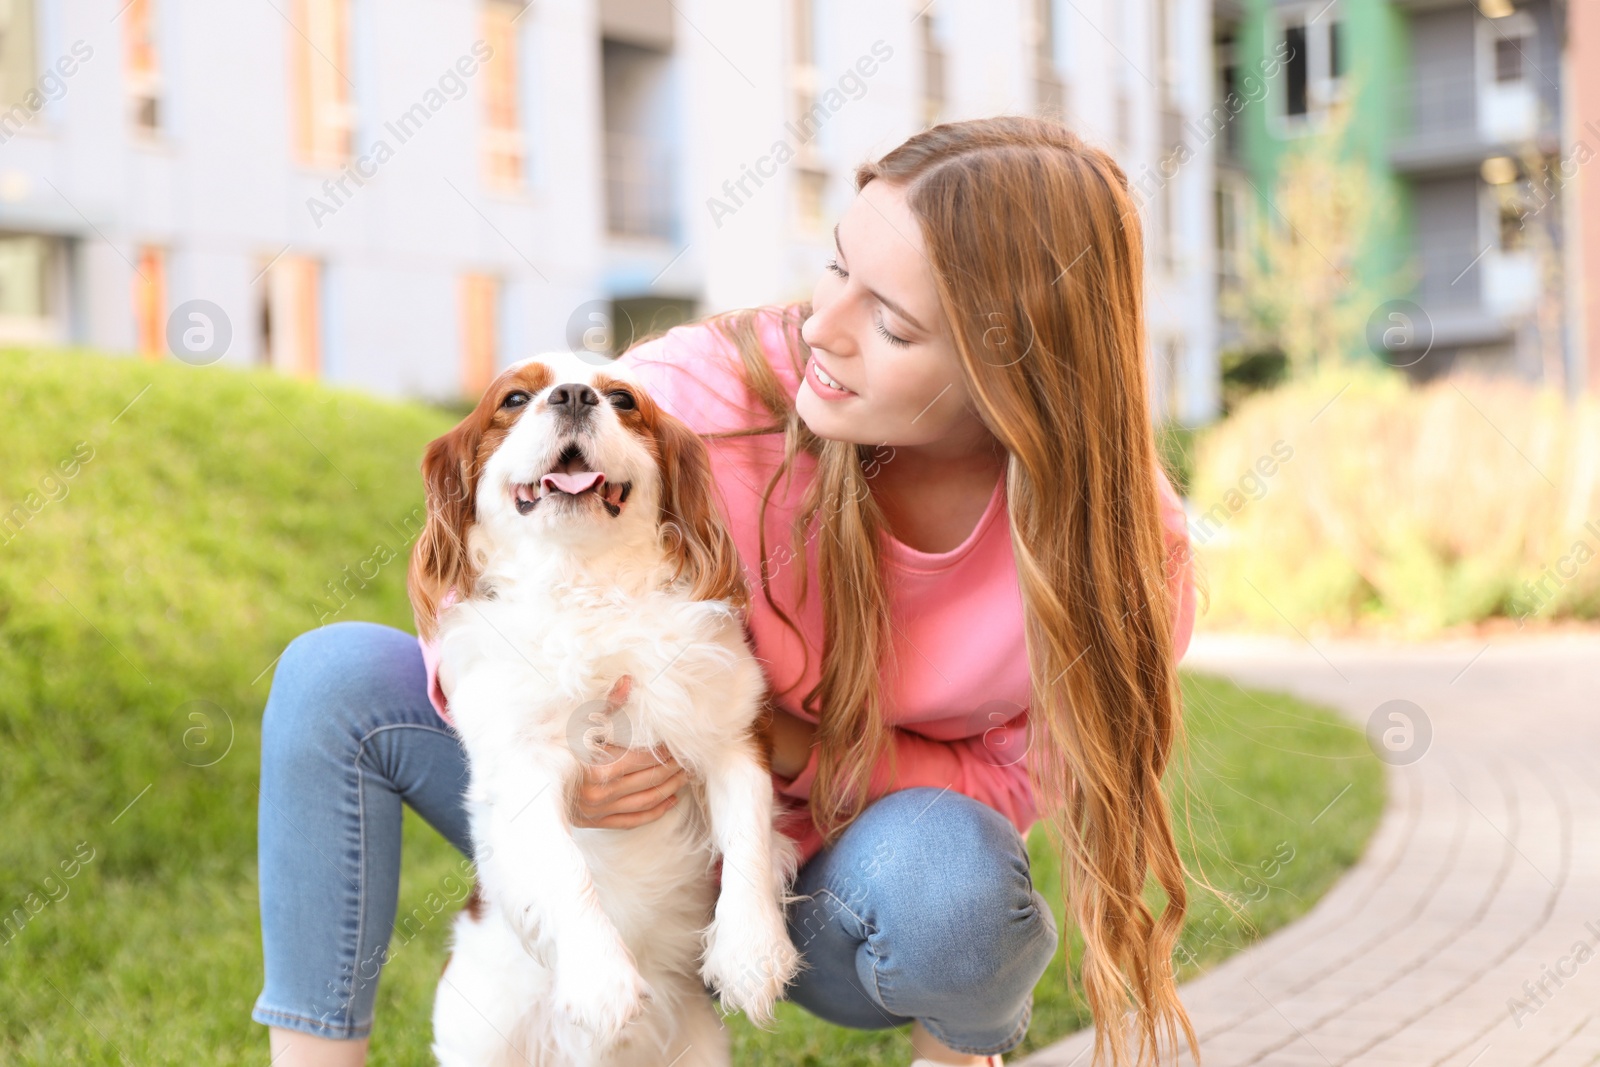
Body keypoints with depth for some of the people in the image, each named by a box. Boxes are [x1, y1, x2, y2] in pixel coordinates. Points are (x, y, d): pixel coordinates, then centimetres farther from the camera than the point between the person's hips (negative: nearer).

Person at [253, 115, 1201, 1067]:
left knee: (942, 866, -38)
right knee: (338, 676, -17)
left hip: (833, 914, -1)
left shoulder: (1126, 552, -24)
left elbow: (1009, 781, -12)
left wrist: (783, 746, -28)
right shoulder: (707, 387, -25)